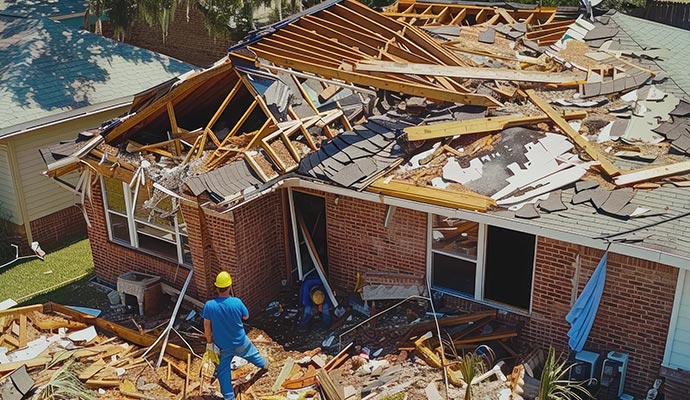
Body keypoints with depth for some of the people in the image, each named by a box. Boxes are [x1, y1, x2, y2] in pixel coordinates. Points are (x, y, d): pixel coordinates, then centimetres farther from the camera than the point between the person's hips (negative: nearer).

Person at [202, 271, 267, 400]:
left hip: (222, 346, -1)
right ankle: (263, 364, 59)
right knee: (252, 354, 31)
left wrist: (209, 342, 2)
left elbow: (207, 327, -12)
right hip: (240, 342, 1)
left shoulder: (209, 305, -24)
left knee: (223, 371, 17)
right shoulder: (237, 302, -25)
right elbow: (246, 317, -5)